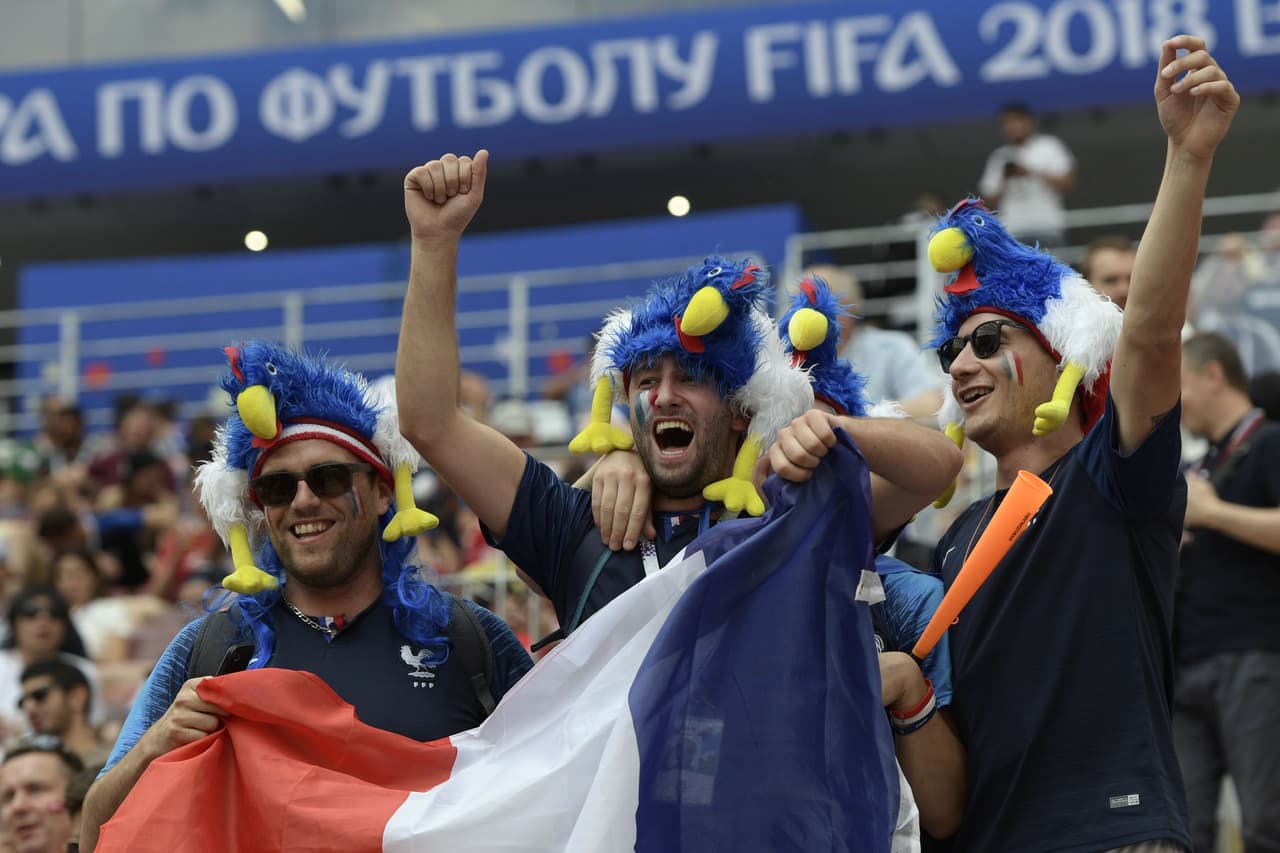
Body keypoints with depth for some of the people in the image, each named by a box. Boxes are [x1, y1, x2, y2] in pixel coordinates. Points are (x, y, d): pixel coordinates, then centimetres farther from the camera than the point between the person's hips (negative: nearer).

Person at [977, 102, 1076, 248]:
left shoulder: (1049, 146, 8)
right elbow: (991, 201, 12)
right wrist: (1006, 179, -6)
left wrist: (1031, 173, -9)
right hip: (1012, 233, 2)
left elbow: (1068, 183, -1)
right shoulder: (998, 157, 14)